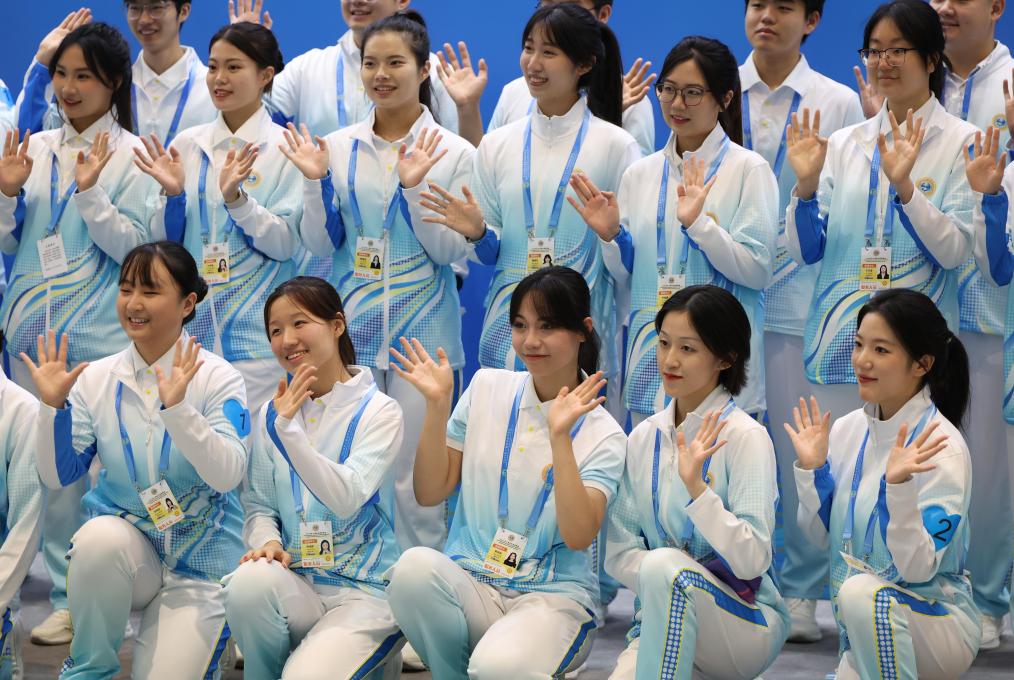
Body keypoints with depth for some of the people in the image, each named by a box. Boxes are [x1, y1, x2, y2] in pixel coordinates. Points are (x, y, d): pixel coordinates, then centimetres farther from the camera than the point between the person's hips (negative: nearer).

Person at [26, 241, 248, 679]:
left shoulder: (217, 379, -9)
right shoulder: (97, 379, 0)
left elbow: (228, 475, -24)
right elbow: (57, 476, -2)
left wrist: (176, 408, -36)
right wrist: (53, 405, -17)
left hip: (199, 560, -2)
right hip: (124, 542, 2)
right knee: (100, 537, -34)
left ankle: (194, 643, 21)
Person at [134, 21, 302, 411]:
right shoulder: (187, 144, 7)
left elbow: (288, 244, -9)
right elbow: (164, 242, 8)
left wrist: (236, 198, -21)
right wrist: (173, 194, -9)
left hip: (254, 332, -4)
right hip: (191, 323, 4)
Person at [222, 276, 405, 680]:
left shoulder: (377, 411, -4)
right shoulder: (272, 415, 10)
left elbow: (348, 498, -18)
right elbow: (258, 505, 10)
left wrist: (290, 430, -24)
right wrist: (266, 541, -13)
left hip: (364, 590, -3)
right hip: (296, 583, 3)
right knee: (249, 582, -33)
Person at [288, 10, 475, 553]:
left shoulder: (454, 152, -3)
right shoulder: (337, 148, 4)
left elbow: (453, 252, -7)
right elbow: (321, 245, 5)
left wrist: (416, 187, -19)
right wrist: (316, 182, -10)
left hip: (423, 333, -3)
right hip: (351, 326, 3)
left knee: (416, 477, -1)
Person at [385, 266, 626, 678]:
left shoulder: (603, 435, -1)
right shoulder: (488, 388, 9)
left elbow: (579, 535, -15)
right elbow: (430, 493, 8)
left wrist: (560, 437, -21)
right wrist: (438, 405, -4)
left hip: (553, 597, -3)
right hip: (468, 582, 3)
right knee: (415, 566, -34)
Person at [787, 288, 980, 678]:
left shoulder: (941, 448, -18)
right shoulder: (847, 430, 1)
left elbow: (918, 570, -22)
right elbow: (821, 538, 8)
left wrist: (899, 485, -35)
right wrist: (811, 469, -6)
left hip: (936, 621, -7)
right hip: (860, 633, 7)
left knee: (862, 592, -36)